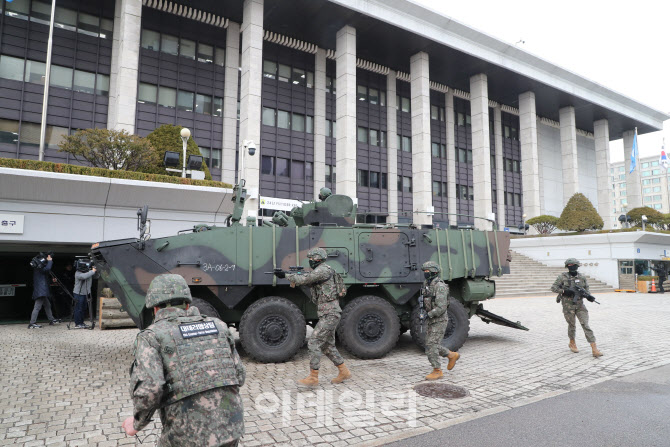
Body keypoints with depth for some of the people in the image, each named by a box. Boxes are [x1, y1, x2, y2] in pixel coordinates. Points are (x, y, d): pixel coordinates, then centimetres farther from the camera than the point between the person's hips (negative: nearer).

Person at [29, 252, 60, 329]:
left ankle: (51, 320, 24)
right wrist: (50, 260, -13)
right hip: (40, 291, -11)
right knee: (37, 307, -10)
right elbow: (47, 269, -27)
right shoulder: (38, 267, -12)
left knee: (47, 305, 16)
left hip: (42, 291, 11)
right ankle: (32, 323, -9)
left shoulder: (39, 267, 17)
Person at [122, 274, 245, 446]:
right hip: (230, 428, 4)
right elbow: (238, 376, 10)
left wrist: (137, 423, 0)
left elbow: (148, 388, -18)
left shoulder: (151, 336, -4)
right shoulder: (217, 326, 9)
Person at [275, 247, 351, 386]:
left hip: (329, 315, -10)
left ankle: (313, 377, -3)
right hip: (328, 314, 10)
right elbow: (308, 282, 15)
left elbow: (305, 279, -18)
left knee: (314, 343, -9)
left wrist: (285, 275, -9)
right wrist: (293, 278, 0)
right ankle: (344, 372, 25)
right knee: (327, 346, 16)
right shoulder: (319, 271, 19)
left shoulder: (323, 269, -13)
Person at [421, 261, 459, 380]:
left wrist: (429, 314, -19)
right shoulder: (427, 284, 7)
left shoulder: (440, 286, -20)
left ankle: (437, 371, 5)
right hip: (430, 320, 9)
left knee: (432, 345, -8)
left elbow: (442, 307, -26)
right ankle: (452, 355, 31)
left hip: (439, 320, -9)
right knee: (431, 344, 13)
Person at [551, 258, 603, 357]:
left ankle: (594, 348, -8)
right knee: (572, 325, 10)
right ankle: (572, 343, 34)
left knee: (586, 325, -6)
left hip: (580, 305, 2)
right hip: (568, 305, -2)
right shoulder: (563, 277, -4)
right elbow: (553, 287, -3)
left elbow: (586, 289, 14)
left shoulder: (582, 277, 5)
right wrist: (564, 291, -18)